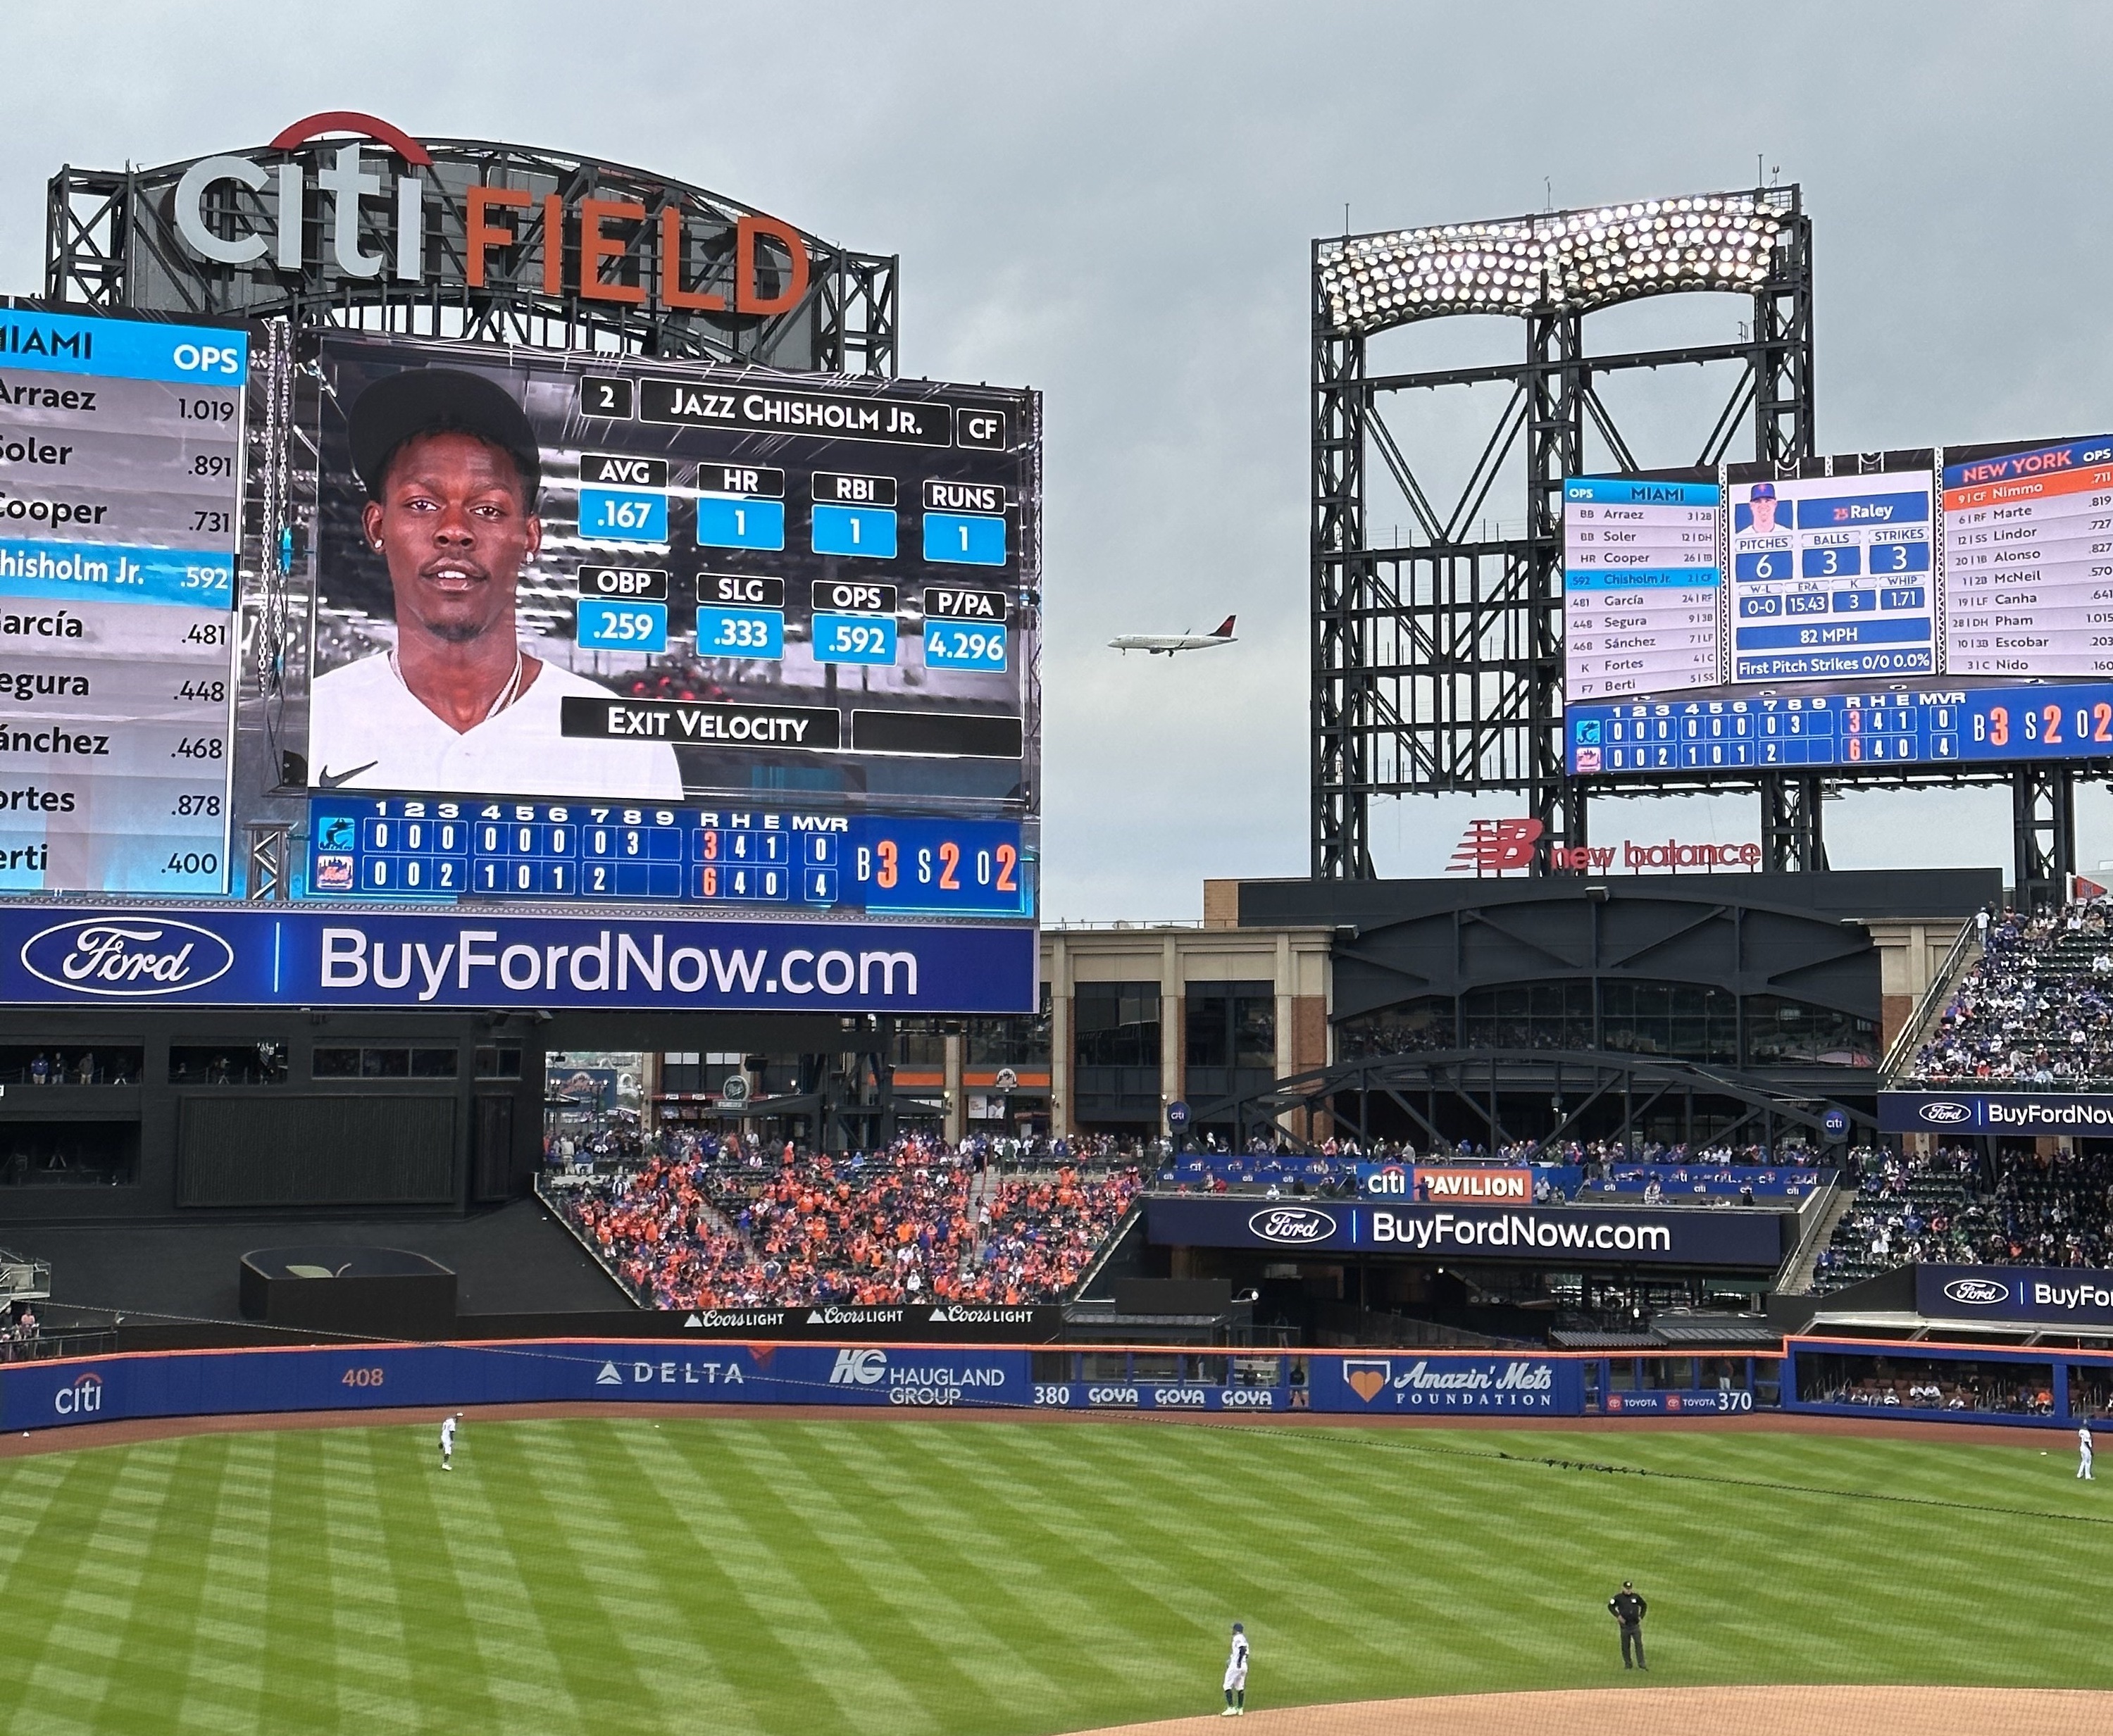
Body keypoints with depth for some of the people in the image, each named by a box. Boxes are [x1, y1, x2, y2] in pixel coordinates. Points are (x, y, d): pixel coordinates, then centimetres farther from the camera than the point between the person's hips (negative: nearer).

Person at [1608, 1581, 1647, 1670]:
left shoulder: (1636, 1597, 4)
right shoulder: (1618, 1598, -3)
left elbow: (1644, 1605, 18)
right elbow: (1610, 1606, 4)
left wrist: (1641, 1616, 8)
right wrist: (1618, 1616, -8)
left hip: (1636, 1625, 1)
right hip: (1625, 1626, -1)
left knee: (1639, 1644, -3)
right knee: (1625, 1646, 6)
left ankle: (1641, 1664, 1)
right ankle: (1628, 1664, 16)